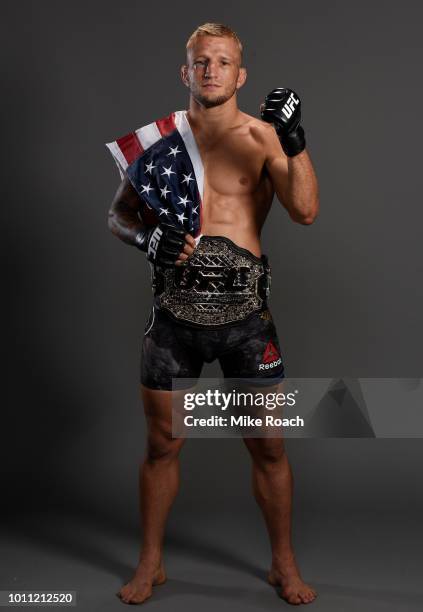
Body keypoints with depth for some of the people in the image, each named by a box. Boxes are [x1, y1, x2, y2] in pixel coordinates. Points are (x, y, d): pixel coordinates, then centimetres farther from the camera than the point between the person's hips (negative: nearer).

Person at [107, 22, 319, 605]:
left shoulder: (262, 136, 0)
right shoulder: (160, 137, 7)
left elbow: (306, 211, -12)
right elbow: (119, 212, 13)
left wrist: (294, 139, -23)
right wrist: (148, 237, -8)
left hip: (244, 313, -1)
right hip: (175, 313, 2)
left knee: (268, 446, 8)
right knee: (162, 443, 12)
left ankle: (284, 563, 30)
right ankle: (150, 563, 32)